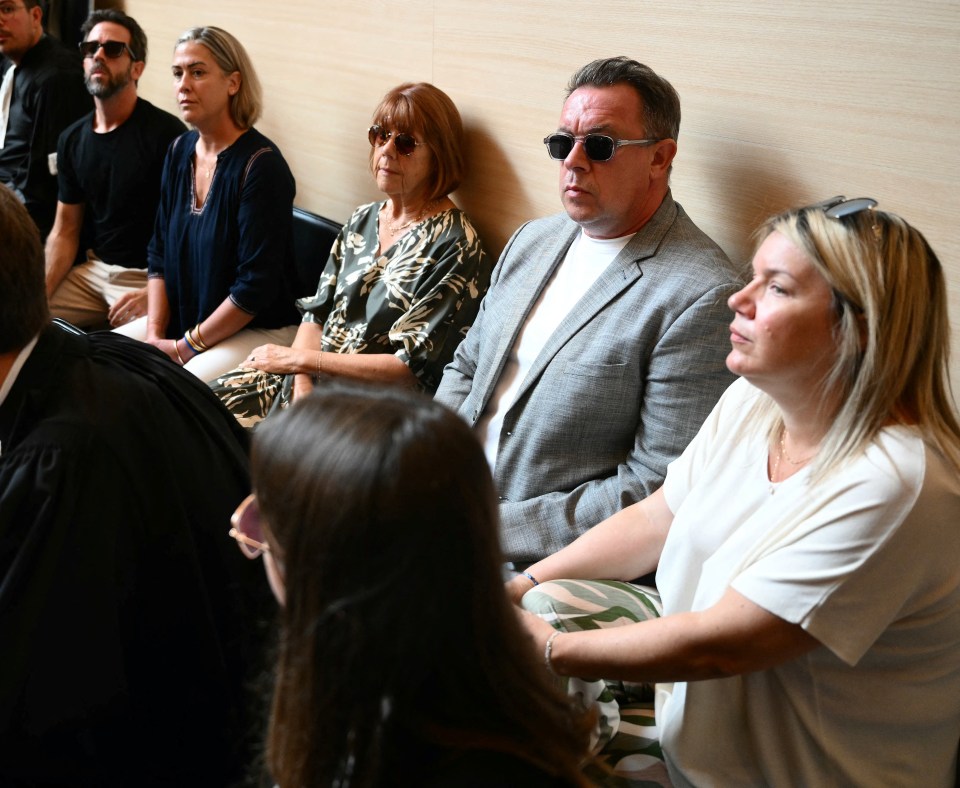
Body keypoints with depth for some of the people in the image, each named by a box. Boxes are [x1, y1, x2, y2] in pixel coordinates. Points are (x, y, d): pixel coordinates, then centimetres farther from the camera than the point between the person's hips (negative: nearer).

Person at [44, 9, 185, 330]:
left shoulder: (167, 134, -13)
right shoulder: (72, 139, 9)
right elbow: (64, 231, 11)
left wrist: (152, 295, -24)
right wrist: (40, 292, -4)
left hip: (150, 278, -6)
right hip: (92, 270, 7)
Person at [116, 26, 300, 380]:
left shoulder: (260, 165, -18)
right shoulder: (180, 151, 6)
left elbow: (256, 286, -20)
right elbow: (159, 253, 10)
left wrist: (186, 347, -14)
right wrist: (155, 334, -3)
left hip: (258, 329, -7)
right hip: (182, 319, 8)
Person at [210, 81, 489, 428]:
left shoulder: (454, 246, -11)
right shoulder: (363, 220, 12)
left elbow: (414, 367, -15)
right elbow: (316, 313, 11)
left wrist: (302, 359, -14)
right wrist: (302, 383, -9)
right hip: (310, 375, 7)